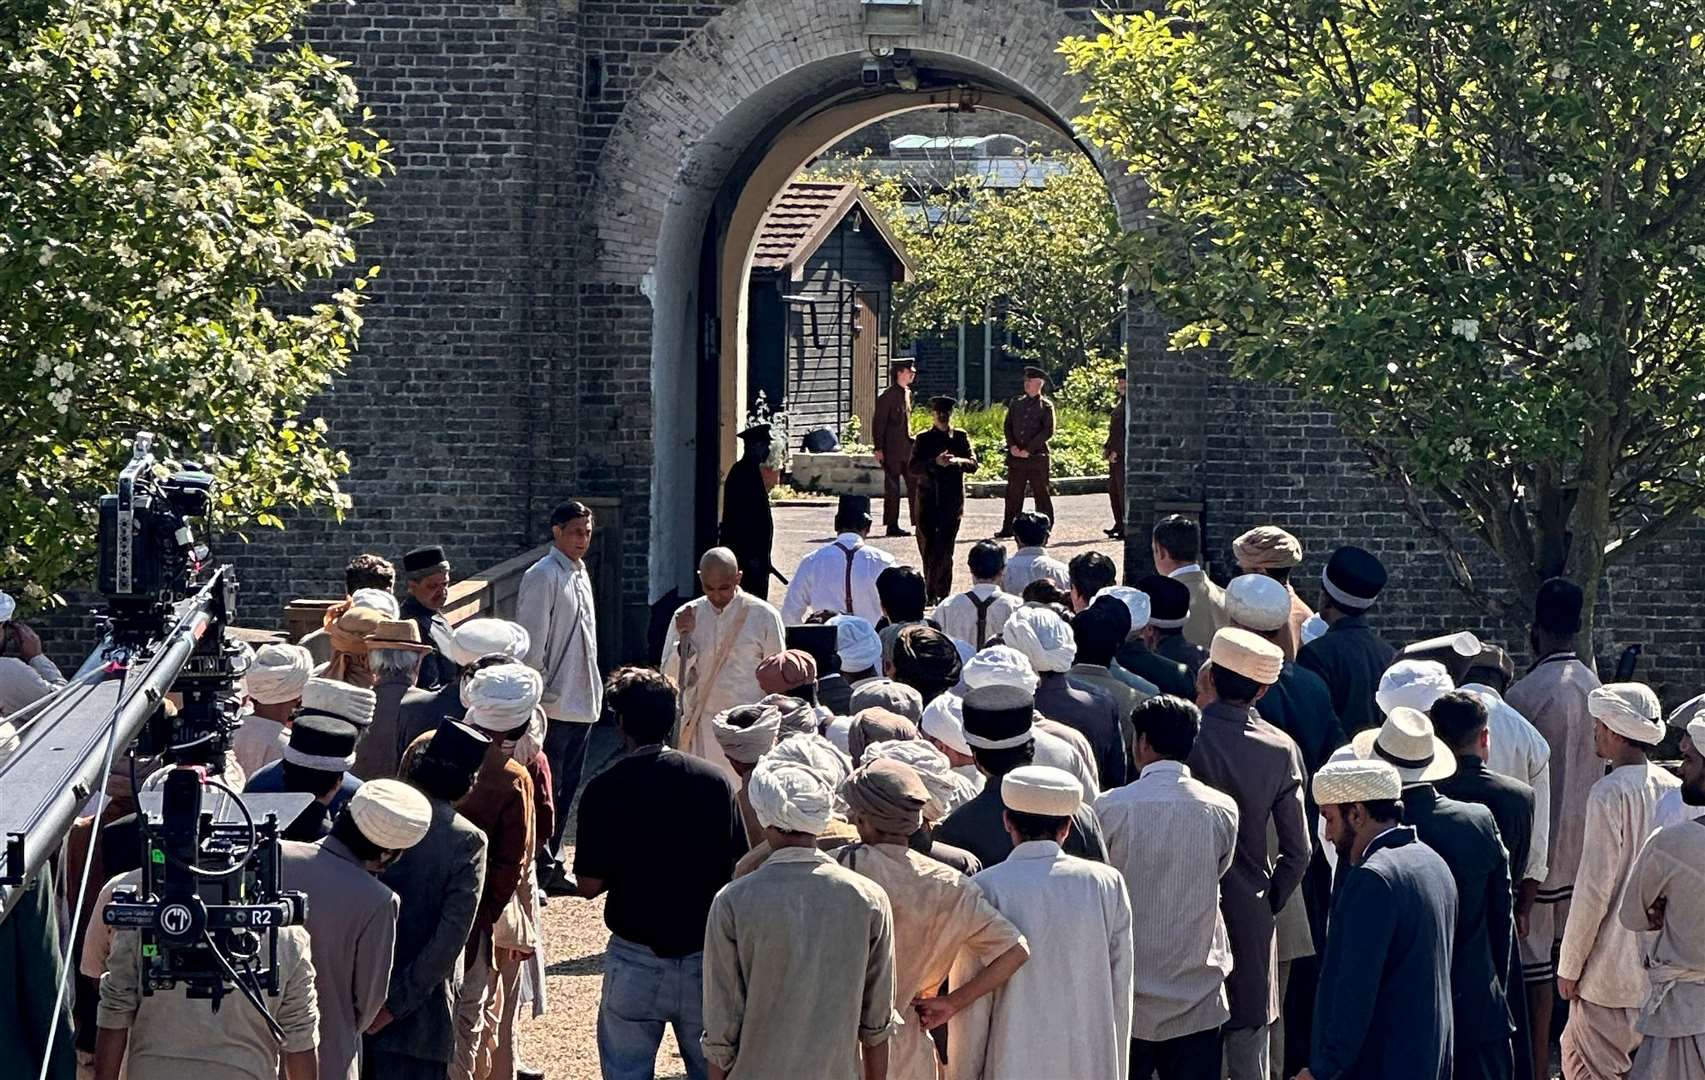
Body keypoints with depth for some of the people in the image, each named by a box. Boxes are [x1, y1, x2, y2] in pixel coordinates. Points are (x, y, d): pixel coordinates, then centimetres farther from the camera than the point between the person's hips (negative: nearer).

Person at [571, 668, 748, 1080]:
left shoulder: (605, 790, -12)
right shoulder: (715, 781, -6)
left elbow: (589, 885, -9)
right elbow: (738, 869, 0)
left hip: (637, 957, -2)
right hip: (707, 958, 2)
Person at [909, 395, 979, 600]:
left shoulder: (960, 437, 8)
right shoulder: (923, 438, 7)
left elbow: (973, 464, -1)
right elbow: (912, 469, -3)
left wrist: (956, 461, -21)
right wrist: (935, 463, -18)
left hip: (951, 501, -1)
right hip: (927, 501, 1)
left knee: (945, 550, -9)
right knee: (927, 548, 5)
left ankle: (942, 593, -9)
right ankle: (931, 593, 17)